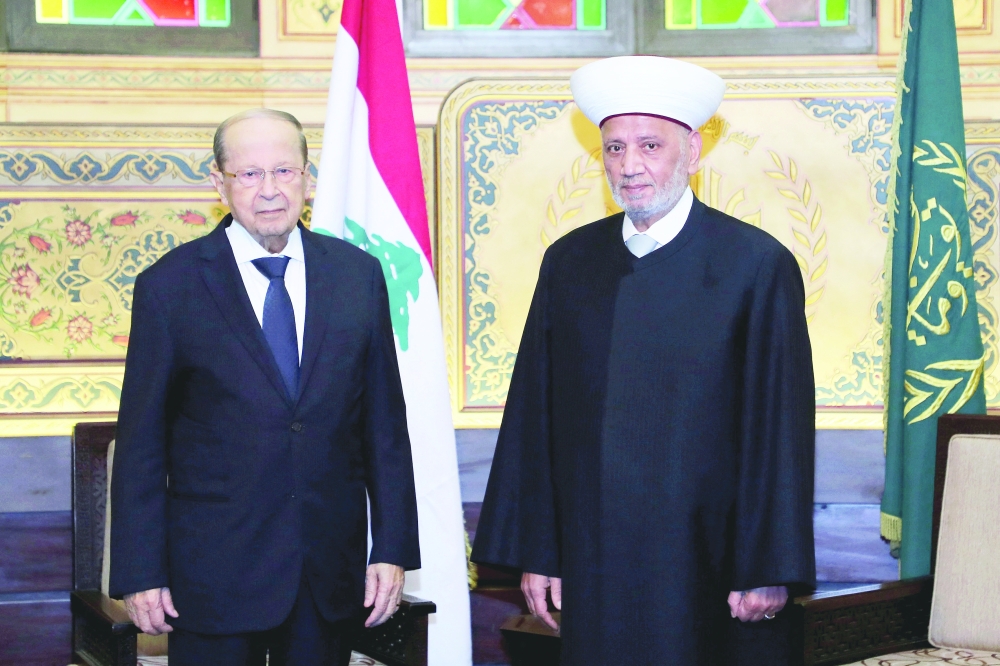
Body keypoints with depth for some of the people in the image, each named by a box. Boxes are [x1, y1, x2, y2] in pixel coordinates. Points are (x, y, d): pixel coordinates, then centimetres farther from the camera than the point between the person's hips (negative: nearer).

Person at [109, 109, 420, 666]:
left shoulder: (359, 275, 5)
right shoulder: (169, 286, -3)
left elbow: (386, 424, 7)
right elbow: (142, 443, -2)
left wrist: (393, 549, 2)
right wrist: (141, 573, -5)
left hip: (331, 571, 3)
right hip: (214, 573, -2)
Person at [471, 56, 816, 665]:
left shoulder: (759, 265, -4)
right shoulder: (569, 262, 7)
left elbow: (781, 428, -6)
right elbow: (533, 415, 8)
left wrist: (769, 570, -9)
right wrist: (533, 552, 3)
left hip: (709, 565, -3)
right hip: (593, 569, 3)